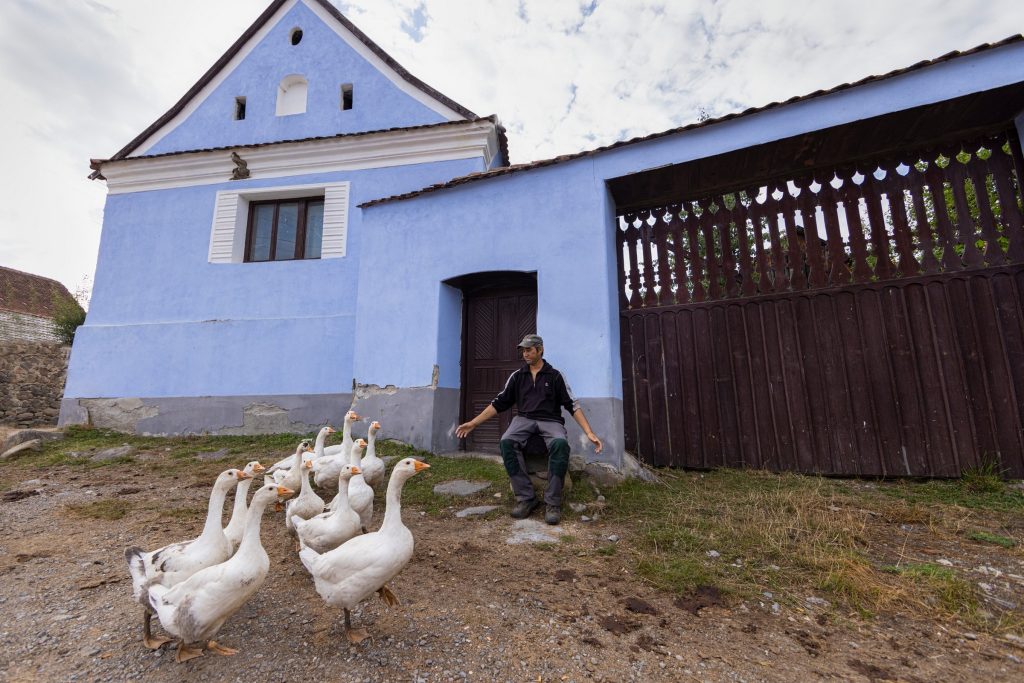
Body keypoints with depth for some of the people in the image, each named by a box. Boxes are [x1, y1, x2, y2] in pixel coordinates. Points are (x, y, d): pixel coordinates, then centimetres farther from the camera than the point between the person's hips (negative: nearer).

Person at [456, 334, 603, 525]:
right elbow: (499, 403, 13)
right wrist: (473, 422, 7)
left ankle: (553, 502, -22)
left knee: (560, 444, -36)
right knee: (507, 442, -32)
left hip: (550, 420, -2)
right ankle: (525, 497, -20)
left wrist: (589, 433, -8)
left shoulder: (555, 376, 6)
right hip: (524, 419, 2)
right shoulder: (517, 376, 13)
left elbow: (572, 405, 3)